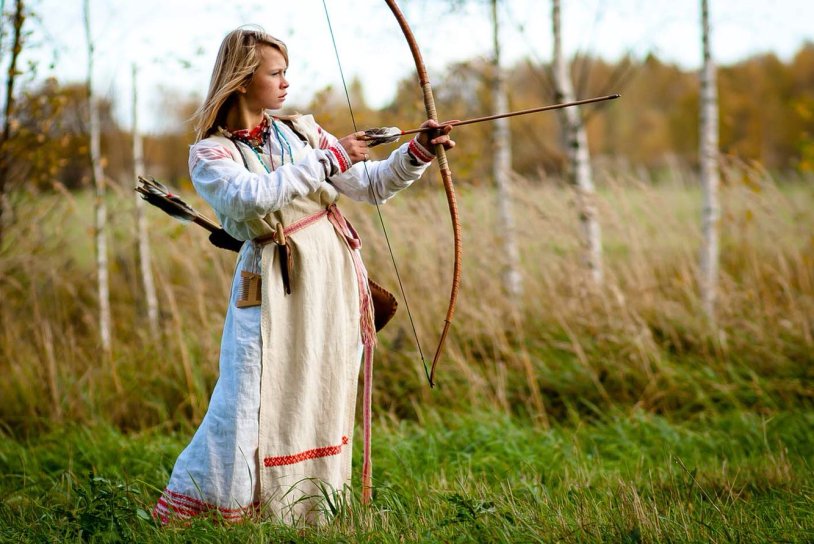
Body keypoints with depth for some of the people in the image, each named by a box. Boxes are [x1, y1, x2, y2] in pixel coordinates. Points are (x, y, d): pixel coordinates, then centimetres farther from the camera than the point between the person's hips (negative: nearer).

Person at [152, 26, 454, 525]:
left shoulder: (303, 131, 10)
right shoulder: (210, 154, -2)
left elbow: (370, 185, 12)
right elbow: (250, 198, -22)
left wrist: (418, 152, -4)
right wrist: (327, 161, -21)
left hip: (333, 281, 5)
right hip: (273, 292, -4)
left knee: (326, 402, 8)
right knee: (254, 408, -8)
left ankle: (315, 515, 18)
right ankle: (183, 514, 4)